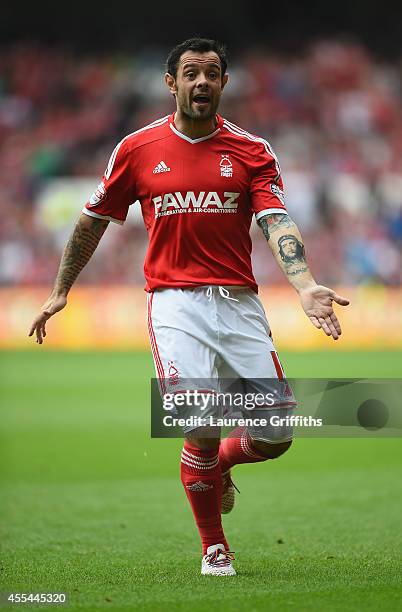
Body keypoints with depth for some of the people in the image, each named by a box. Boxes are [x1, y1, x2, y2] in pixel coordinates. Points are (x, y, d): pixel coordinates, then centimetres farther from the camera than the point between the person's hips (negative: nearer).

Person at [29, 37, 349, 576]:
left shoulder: (252, 152, 5)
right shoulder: (138, 149, 5)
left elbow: (277, 223, -8)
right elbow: (94, 219, 18)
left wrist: (305, 287, -26)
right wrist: (60, 290, 22)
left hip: (240, 303, 2)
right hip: (176, 303, -2)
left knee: (276, 437, -2)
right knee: (203, 428, -18)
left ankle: (218, 466, 35)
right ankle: (214, 548, 6)